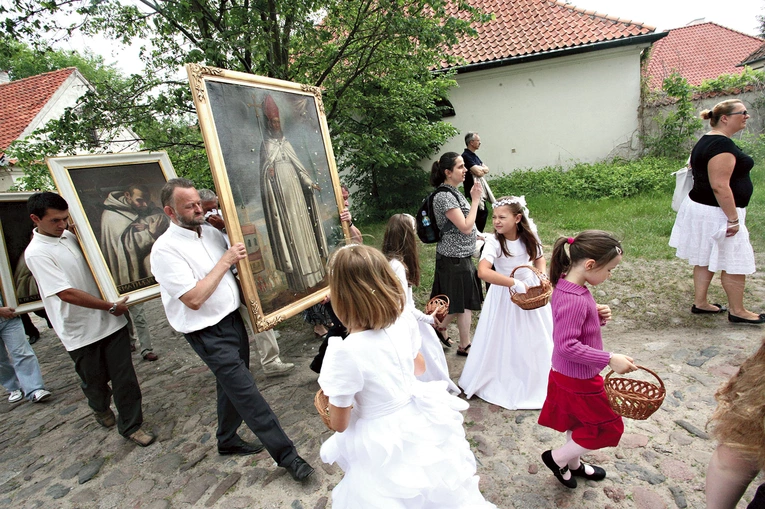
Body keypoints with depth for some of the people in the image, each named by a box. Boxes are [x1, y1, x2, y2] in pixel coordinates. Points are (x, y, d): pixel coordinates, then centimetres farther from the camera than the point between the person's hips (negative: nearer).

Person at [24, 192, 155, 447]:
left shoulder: (70, 236, 5)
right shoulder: (36, 252, -14)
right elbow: (67, 293, -20)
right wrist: (111, 306, -15)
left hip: (110, 321, 4)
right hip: (81, 331, -4)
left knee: (125, 378, 4)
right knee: (95, 381, 17)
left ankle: (131, 425, 19)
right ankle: (102, 409, 48)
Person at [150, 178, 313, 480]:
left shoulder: (210, 231, 5)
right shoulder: (165, 249, -18)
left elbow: (234, 268, 19)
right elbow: (194, 299, -24)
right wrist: (225, 261, -21)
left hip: (234, 319, 8)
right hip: (209, 334, -7)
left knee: (232, 386, 21)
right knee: (247, 393, -4)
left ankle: (228, 441, 44)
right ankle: (286, 455, 7)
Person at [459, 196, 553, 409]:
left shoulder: (529, 237, -11)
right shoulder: (493, 242, -24)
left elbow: (539, 258, 8)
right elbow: (483, 272, -39)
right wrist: (515, 283, -37)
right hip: (505, 296, -4)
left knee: (535, 341, 17)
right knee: (505, 342, 8)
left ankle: (536, 383, 41)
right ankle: (505, 383, 32)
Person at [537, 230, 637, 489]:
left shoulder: (570, 287, -3)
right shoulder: (574, 300, -33)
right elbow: (567, 345, -32)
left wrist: (598, 317, -6)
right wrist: (609, 359, -28)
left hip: (566, 373, 9)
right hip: (578, 378, -9)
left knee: (578, 421, 28)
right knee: (608, 426, 11)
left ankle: (573, 463, 51)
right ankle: (557, 458, 26)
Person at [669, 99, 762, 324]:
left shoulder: (706, 141, 11)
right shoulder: (722, 145, -20)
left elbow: (695, 168, 22)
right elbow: (720, 186, -26)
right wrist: (733, 219, -22)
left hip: (701, 207, 10)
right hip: (716, 213, -10)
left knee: (706, 260, 16)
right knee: (735, 263, 3)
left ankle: (700, 303, 25)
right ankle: (737, 311, 17)